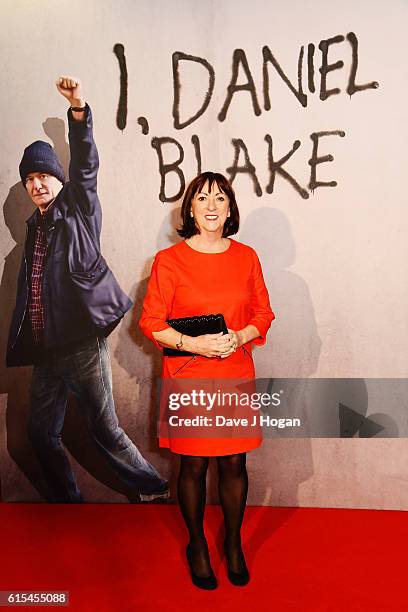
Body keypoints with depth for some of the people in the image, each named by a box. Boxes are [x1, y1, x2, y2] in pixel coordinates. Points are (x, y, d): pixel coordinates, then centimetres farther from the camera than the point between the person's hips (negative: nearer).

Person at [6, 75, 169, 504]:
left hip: (82, 343, -7)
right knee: (41, 432, 13)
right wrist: (20, 343, 16)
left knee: (104, 429, 1)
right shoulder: (35, 225, 16)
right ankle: (67, 503, 32)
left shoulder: (78, 209, 1)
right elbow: (28, 286, 18)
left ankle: (154, 490, 21)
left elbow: (85, 166, -17)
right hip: (45, 348, 7)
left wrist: (78, 110, -30)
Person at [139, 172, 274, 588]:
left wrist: (240, 337, -12)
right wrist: (192, 343, -18)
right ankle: (197, 545, 33)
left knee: (234, 463, 12)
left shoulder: (246, 257, 3)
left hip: (236, 375, 3)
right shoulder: (169, 260, -6)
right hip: (189, 378, -2)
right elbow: (150, 322, -5)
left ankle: (233, 543, 34)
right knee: (193, 465, 10)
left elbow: (263, 314, 8)